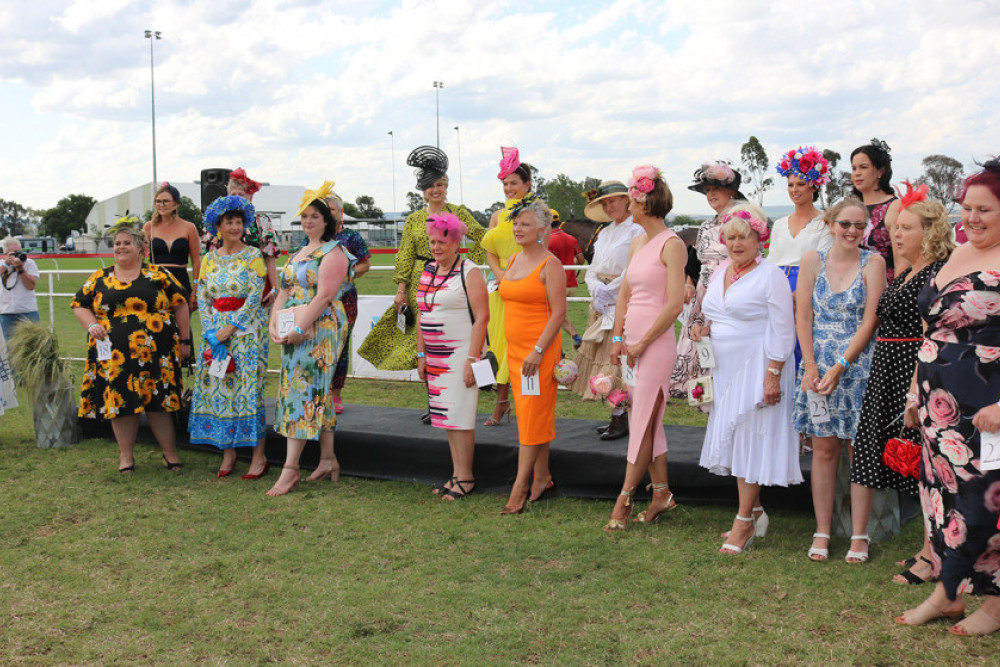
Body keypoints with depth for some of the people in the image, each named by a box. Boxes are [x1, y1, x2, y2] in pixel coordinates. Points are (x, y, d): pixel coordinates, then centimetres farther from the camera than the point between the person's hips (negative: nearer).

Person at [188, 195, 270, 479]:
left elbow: (255, 296, -10)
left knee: (248, 387, -7)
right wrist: (211, 332, -5)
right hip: (216, 329, 4)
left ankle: (259, 455, -2)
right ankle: (228, 453, 11)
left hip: (246, 327, -4)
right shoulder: (209, 259, 11)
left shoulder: (253, 256, -2)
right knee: (217, 388, 2)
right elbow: (202, 298, 8)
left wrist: (230, 327, -14)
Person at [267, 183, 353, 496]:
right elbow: (284, 291, 18)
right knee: (319, 394, 9)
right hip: (293, 332, 8)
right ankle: (329, 459, 15)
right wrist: (274, 323, 2)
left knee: (303, 392, -11)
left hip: (320, 328, -8)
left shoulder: (332, 252, -7)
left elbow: (324, 296, -17)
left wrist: (299, 329, -21)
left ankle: (291, 468, -11)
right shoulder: (299, 253, 21)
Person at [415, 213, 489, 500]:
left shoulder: (469, 273, -8)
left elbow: (481, 317, -13)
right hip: (435, 356, 7)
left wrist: (472, 359, -18)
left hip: (460, 353, -7)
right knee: (445, 413, 8)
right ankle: (456, 474, 15)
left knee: (459, 414, -8)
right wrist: (421, 353, 12)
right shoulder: (428, 271, 13)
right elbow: (421, 314, 17)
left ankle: (465, 477, 1)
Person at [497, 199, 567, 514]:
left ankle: (520, 486, -3)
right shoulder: (514, 260, 13)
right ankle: (542, 477, 20)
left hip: (539, 349, -8)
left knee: (533, 415, -5)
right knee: (530, 415, 11)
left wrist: (538, 351, -19)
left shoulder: (550, 265, -10)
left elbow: (559, 313, -14)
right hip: (514, 348, 8)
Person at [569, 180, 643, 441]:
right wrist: (597, 289, -6)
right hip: (602, 304, 8)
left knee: (616, 357, -10)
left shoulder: (636, 231, -7)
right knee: (603, 356, 6)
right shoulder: (604, 233, 18)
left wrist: (608, 292, -12)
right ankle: (617, 416, 12)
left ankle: (620, 419, -5)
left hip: (623, 304, -8)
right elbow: (592, 270, 14)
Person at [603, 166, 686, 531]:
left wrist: (642, 343, -13)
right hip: (633, 342, 8)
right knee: (647, 421, 12)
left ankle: (624, 499, 4)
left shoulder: (672, 245, -11)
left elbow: (675, 304, -17)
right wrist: (617, 338, 9)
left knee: (643, 423, -2)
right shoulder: (637, 242, 13)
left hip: (656, 343, -8)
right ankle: (662, 492, 22)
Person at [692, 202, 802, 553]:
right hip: (726, 368, 8)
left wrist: (773, 375, -19)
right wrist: (705, 328, 3)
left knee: (749, 440, -4)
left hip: (757, 368, -7)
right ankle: (755, 512, 24)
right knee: (732, 440, 10)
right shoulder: (720, 272, 12)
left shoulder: (771, 276, -10)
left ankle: (744, 522, 4)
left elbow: (782, 332, -13)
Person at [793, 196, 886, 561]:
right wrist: (811, 367, -6)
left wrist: (840, 366, -12)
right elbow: (803, 317, 3)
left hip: (859, 365, -2)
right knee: (823, 449, 5)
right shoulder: (813, 260, 4)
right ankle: (822, 532, 12)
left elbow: (869, 321, -7)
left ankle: (859, 534, 11)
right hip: (818, 366, 2)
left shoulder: (873, 262, -2)